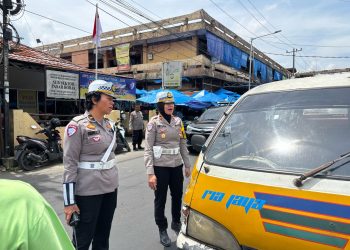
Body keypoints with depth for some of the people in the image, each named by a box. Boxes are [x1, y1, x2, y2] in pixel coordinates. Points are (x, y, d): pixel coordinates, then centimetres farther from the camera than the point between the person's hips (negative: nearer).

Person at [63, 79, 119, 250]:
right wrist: (69, 201, -16)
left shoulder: (109, 125, 8)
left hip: (110, 188, 7)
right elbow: (69, 163, -15)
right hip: (88, 191, -6)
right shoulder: (77, 125, -13)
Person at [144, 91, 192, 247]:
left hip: (177, 165, 5)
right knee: (160, 200, 7)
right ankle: (162, 230, 28)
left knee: (177, 196, 17)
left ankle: (176, 223, 42)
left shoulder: (178, 121, 6)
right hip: (160, 167, -5)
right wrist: (150, 173, -17)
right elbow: (148, 149, -11)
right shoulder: (154, 123, -8)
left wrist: (187, 166, 12)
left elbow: (183, 145, 12)